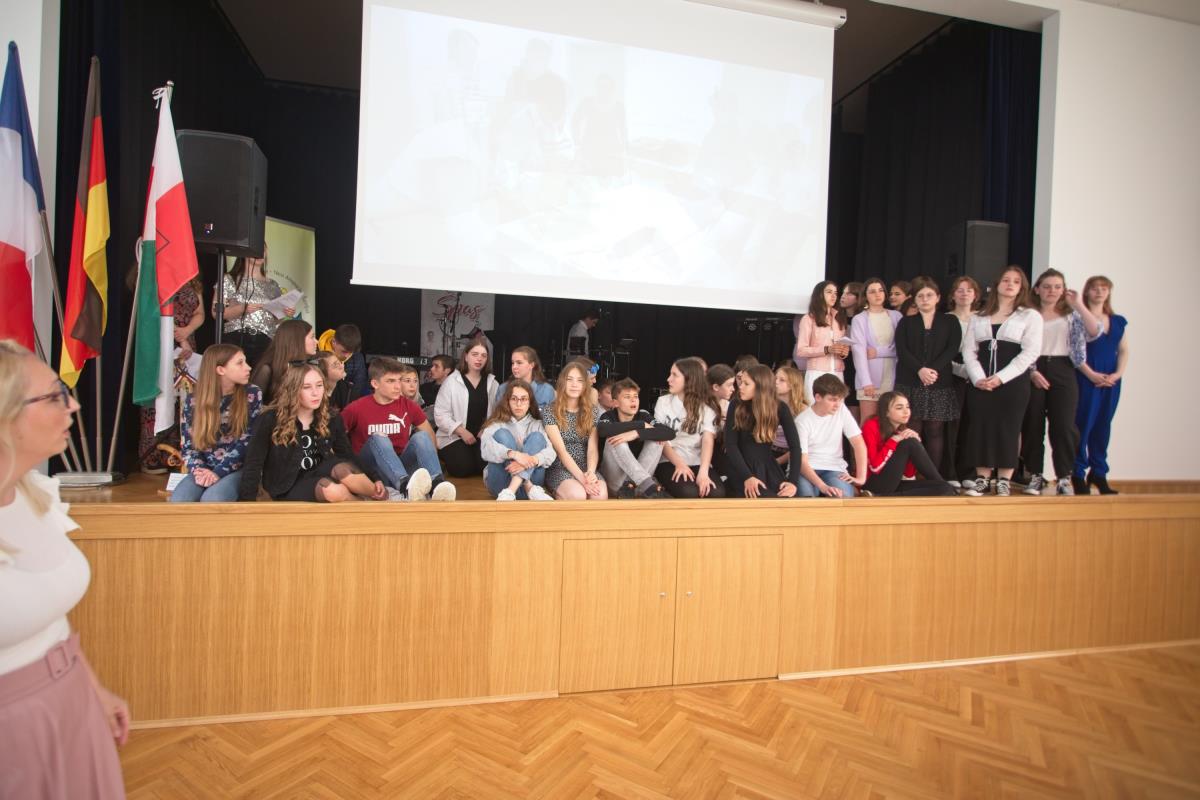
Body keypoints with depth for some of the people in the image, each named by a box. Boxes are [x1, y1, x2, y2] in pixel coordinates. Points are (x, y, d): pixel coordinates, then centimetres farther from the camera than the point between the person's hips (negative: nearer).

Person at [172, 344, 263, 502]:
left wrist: (218, 472, -14)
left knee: (211, 500, -32)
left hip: (237, 469, -3)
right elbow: (188, 444, 5)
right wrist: (199, 470, -15)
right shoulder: (194, 400, 4)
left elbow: (247, 441, -6)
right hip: (204, 470, 3)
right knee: (178, 501, -26)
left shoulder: (252, 394, -2)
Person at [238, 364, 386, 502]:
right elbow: (253, 465, -11)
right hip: (289, 487, -3)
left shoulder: (332, 419, -2)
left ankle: (380, 496, -15)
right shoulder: (271, 420, -13)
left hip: (319, 474, 3)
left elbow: (348, 457, -2)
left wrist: (374, 479, -15)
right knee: (333, 490, -36)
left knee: (342, 469, -34)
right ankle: (374, 501, -11)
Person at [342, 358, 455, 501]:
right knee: (378, 438, -29)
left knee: (421, 435, -20)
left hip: (402, 465, 3)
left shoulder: (408, 405, 4)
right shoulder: (357, 408, -4)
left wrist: (431, 460, -1)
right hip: (370, 470, -3)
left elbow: (429, 435, 12)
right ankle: (406, 487, -57)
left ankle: (437, 485, -47)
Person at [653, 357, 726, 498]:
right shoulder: (663, 402, 7)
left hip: (697, 463, 1)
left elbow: (708, 441, -9)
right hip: (669, 462, -1)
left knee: (717, 492, -29)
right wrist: (679, 464, -18)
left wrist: (703, 472, -27)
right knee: (689, 492, -32)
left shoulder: (707, 407, 5)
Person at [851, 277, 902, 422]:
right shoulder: (859, 319, 1)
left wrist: (879, 352, -11)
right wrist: (866, 382, -17)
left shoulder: (896, 316, 9)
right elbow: (859, 351, -8)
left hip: (893, 377, 3)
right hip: (869, 378, -3)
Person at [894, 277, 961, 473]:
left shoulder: (950, 322, 12)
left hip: (940, 384, 0)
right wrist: (920, 370, -17)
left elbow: (952, 349, -1)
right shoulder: (906, 322, 11)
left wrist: (934, 369, -16)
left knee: (935, 431, 1)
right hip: (910, 383, 0)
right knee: (911, 431, -4)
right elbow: (901, 350, -2)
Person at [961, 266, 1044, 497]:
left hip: (1013, 382, -2)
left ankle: (1004, 481, 8)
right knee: (980, 428, 1)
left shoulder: (1030, 316, 5)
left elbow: (1030, 352, -5)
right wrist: (977, 378, -10)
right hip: (980, 383, 2)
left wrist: (1001, 378, -15)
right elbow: (968, 350, 6)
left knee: (1007, 430, 0)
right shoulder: (979, 317, 14)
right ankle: (981, 478, 10)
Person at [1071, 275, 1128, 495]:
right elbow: (1074, 351, -8)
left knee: (1103, 426, 9)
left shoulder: (1118, 321, 15)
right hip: (1086, 379, -5)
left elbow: (1124, 350, 12)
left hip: (1111, 381, 5)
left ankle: (1099, 473, 17)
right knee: (1083, 425, -5)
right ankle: (1078, 473, 4)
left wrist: (1118, 374, -3)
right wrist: (1091, 374, -13)